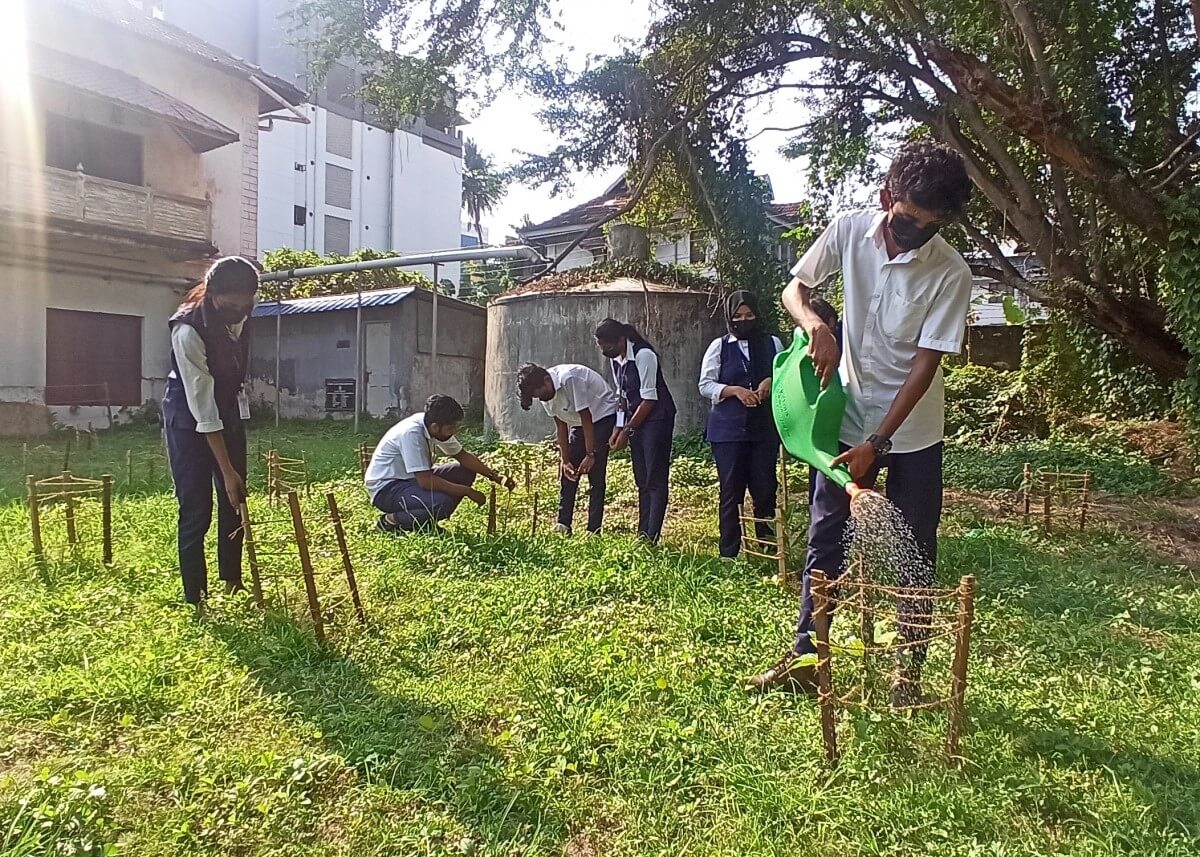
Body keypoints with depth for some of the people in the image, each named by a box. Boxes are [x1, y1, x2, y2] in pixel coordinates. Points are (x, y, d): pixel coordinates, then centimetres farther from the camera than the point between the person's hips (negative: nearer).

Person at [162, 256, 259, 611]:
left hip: (229, 408, 6)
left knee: (234, 502, 9)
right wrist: (227, 471, -28)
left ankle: (233, 583, 22)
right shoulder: (188, 331, -30)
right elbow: (202, 407, -29)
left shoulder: (236, 316, -10)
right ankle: (196, 599, 5)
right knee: (196, 509, -6)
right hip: (189, 415, -6)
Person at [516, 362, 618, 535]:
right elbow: (561, 425, -4)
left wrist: (590, 455, -24)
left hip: (602, 416, -8)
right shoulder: (545, 392, -8)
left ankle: (593, 532, -8)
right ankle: (563, 526, 8)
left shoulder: (570, 379, -32)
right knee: (567, 474, 3)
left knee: (596, 475, -11)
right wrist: (565, 460, -7)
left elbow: (586, 418, -27)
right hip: (578, 423, 8)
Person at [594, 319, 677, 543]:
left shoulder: (644, 355, -20)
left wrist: (627, 431, -15)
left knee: (655, 479, -7)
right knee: (641, 479, 9)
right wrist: (618, 427, 2)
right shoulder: (615, 359, 4)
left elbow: (649, 399, -19)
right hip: (635, 420, 8)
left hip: (657, 418, -8)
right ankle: (642, 533, 14)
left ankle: (652, 537, -7)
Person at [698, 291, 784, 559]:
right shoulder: (719, 346, 4)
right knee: (731, 491, 2)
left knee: (765, 488, 2)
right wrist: (735, 390, -15)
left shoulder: (772, 343, 8)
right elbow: (705, 385, 0)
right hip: (728, 429, -1)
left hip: (764, 428, 1)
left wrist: (772, 381, -9)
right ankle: (729, 553, 11)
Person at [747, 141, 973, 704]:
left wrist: (877, 443, -21)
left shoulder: (951, 273, -17)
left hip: (912, 431, -2)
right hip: (848, 417, 3)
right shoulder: (849, 231, -8)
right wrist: (816, 325, -19)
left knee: (915, 553, 5)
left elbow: (925, 365, -17)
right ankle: (804, 658, 20)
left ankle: (908, 671, 21)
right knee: (825, 541, 7)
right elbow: (795, 287, 4)